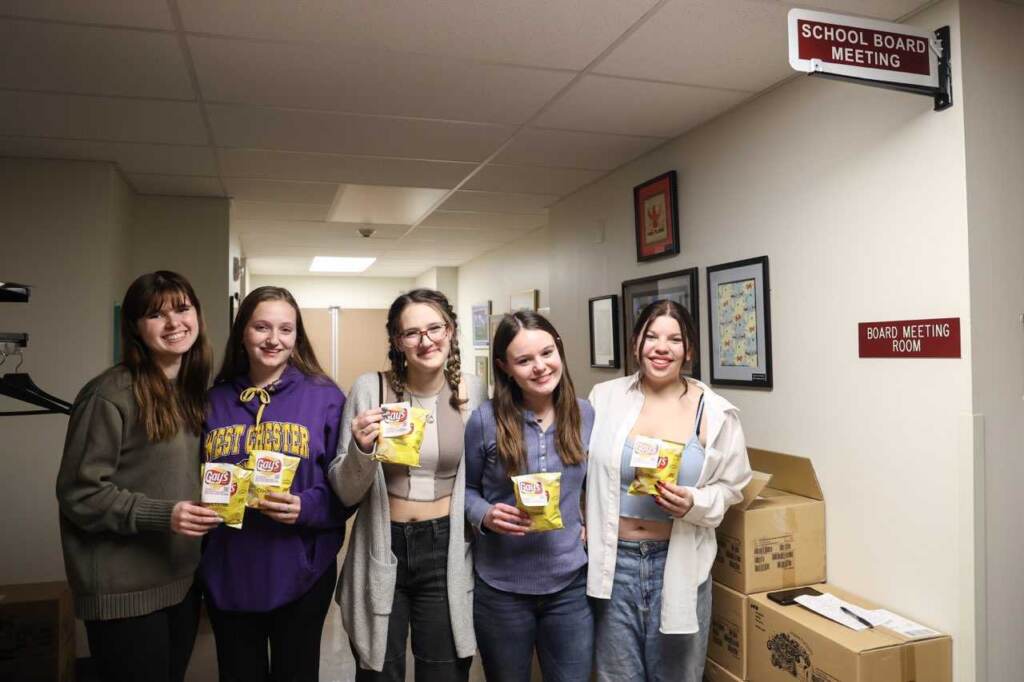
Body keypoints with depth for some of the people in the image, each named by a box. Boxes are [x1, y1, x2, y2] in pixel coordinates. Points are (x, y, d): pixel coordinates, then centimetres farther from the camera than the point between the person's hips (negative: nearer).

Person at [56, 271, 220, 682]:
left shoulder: (192, 391, 8)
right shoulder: (110, 395, -16)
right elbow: (78, 494, -15)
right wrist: (160, 515, -24)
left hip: (182, 580, 7)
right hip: (125, 591, -7)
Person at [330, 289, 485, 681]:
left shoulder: (473, 391, -4)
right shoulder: (369, 388, -9)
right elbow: (345, 493, -7)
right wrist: (361, 449, -23)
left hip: (446, 551, 1)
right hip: (382, 551, 0)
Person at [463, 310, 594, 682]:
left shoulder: (585, 414, -2)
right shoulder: (485, 420, -13)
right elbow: (465, 488, 0)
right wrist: (486, 516, -19)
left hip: (570, 583, 2)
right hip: (500, 587, -2)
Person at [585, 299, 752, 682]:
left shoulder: (714, 412, -5)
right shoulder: (604, 398, -2)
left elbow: (729, 488, 2)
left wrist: (693, 503, -17)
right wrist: (580, 525, -4)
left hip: (678, 564, 0)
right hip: (613, 561, 1)